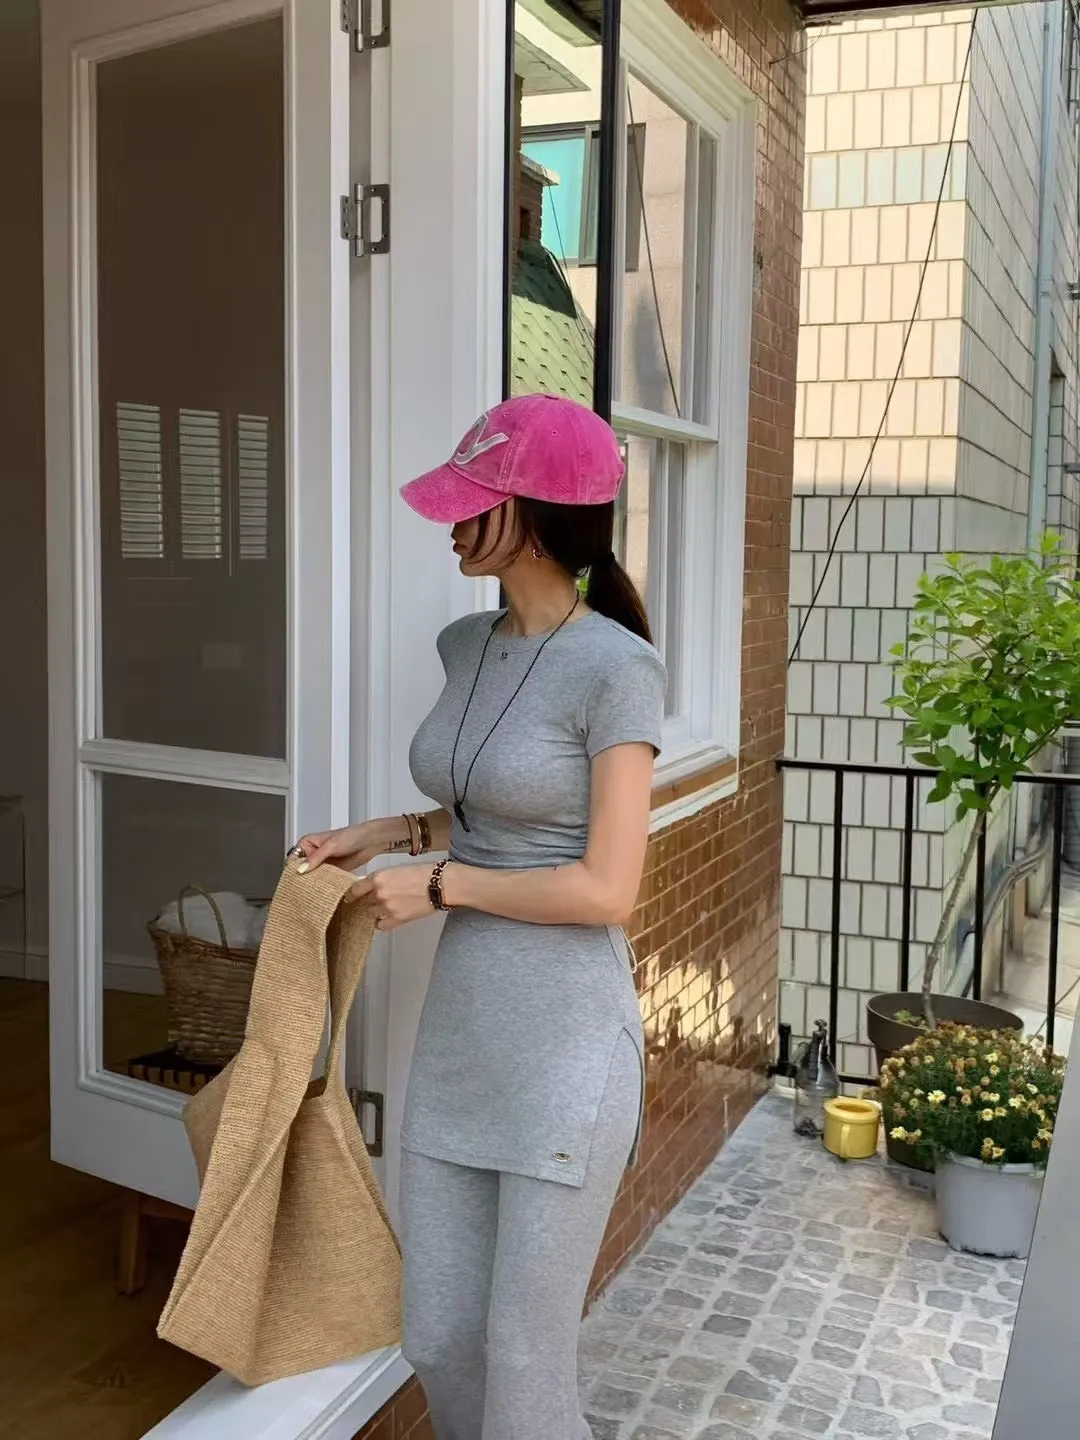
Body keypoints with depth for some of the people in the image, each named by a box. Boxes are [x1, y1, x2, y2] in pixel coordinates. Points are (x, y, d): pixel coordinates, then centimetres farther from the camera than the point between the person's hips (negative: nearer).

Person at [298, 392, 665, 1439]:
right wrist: (382, 835, 8)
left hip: (564, 1047, -7)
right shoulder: (466, 646, 8)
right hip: (457, 1036, 7)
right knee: (437, 1342, 16)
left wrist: (437, 885, -10)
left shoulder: (615, 667, -15)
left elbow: (607, 888, -17)